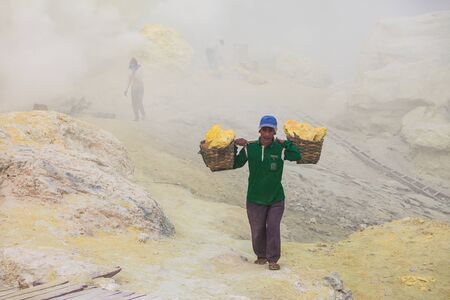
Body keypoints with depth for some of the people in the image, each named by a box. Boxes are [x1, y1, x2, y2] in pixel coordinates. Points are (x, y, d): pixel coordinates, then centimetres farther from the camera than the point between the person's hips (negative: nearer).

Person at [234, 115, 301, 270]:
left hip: (276, 199, -1)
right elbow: (235, 164, 6)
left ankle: (273, 259, 10)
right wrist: (233, 147, -7)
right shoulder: (250, 148, -6)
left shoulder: (280, 149, -9)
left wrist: (285, 143, -19)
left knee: (273, 229, -4)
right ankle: (261, 256, 33)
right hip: (255, 199, 1)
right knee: (257, 230, 12)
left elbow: (298, 156, -23)